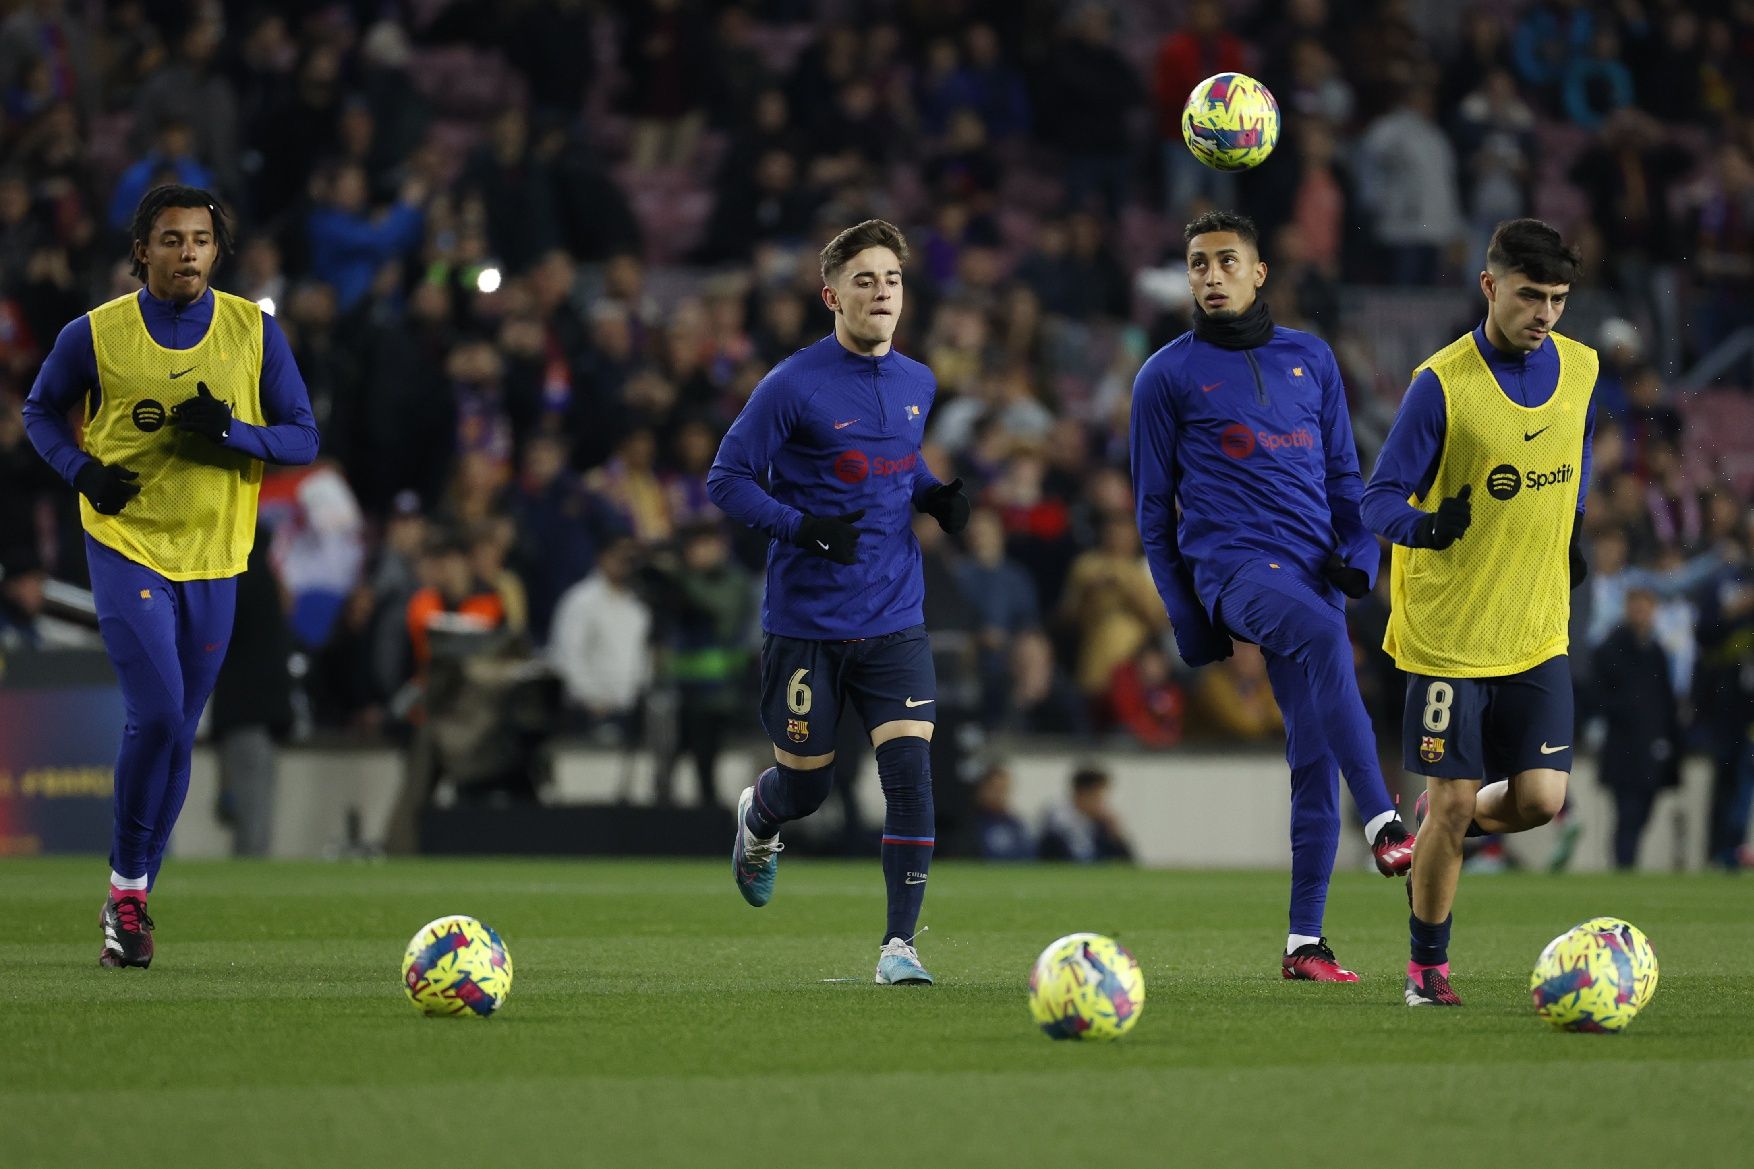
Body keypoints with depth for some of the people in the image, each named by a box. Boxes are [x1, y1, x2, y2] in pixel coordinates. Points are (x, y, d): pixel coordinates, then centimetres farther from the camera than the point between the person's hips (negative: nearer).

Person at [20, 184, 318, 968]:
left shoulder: (255, 332, 0)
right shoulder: (95, 335, -3)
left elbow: (303, 438, 3)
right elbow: (40, 410, 12)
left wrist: (232, 433, -17)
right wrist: (82, 470, -7)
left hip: (213, 562, 3)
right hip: (126, 549, -3)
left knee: (176, 732, 9)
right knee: (156, 715, -18)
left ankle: (133, 896, 23)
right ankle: (127, 887, -3)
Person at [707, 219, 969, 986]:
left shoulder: (918, 384, 7)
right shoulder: (793, 387, -11)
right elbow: (726, 479, -8)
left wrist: (935, 496, 3)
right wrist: (802, 528, -22)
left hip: (894, 620, 3)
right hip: (805, 624, -3)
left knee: (910, 770, -13)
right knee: (806, 786, 8)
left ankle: (899, 945, -9)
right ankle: (757, 821, 46)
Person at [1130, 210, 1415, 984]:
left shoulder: (1310, 360, 17)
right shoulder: (1168, 376, 7)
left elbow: (1343, 475, 21)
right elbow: (1154, 507, 9)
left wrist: (1359, 556, 3)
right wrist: (1188, 618, 4)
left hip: (1315, 567, 4)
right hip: (1233, 564, -4)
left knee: (1315, 755, 0)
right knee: (1322, 633, -36)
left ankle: (1304, 941, 6)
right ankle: (1382, 825, -43)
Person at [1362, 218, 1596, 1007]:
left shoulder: (1579, 369, 2)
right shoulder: (1442, 384, -14)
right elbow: (1379, 497, -12)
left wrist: (1570, 529, 12)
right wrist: (1424, 525, -32)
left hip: (1538, 634, 4)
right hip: (1450, 635, -4)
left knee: (1540, 799, -5)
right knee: (1454, 802, -2)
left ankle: (1442, 826, 28)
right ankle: (1427, 967, 16)